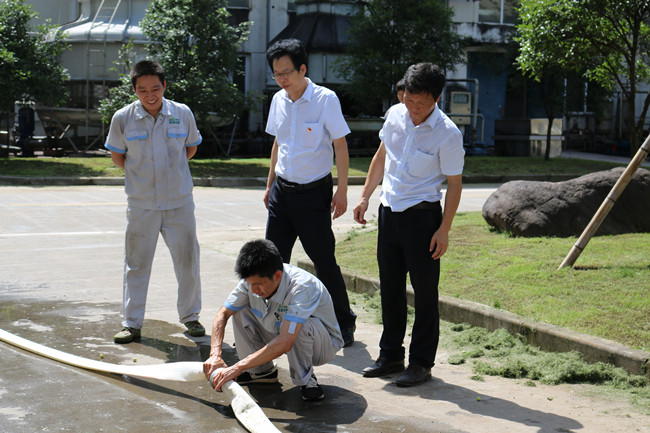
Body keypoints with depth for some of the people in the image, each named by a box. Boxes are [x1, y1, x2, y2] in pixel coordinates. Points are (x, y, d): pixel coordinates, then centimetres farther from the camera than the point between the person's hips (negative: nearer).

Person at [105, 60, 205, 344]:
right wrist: (141, 174, 4)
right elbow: (117, 156, 8)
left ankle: (190, 316, 25)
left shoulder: (183, 114, -3)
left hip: (179, 202, 1)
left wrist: (172, 170, 9)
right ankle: (132, 324, 14)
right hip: (140, 205, -1)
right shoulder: (122, 118, -6)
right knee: (136, 263, 4)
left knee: (188, 259, 7)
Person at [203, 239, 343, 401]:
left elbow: (285, 343, -45)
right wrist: (215, 355, -23)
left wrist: (237, 368, -45)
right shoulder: (254, 279, -18)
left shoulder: (303, 286, -37)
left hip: (324, 343, -6)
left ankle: (306, 380, -13)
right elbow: (223, 314, -5)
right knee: (239, 309, -10)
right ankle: (262, 371, 4)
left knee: (302, 325, -38)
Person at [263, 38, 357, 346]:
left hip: (314, 193, -5)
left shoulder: (325, 99, -11)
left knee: (324, 262, 1)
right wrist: (270, 184, 18)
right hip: (282, 190, 5)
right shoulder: (278, 100, 6)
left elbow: (340, 145, -8)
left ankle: (345, 323, 18)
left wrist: (342, 190, -10)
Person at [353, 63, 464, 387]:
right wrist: (365, 197, 14)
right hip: (389, 210, 6)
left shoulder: (447, 134, -15)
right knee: (390, 286, 13)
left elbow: (454, 183, -9)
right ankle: (391, 356, 25)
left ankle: (421, 363, 12)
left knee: (424, 290, 1)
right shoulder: (395, 115, 1)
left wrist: (444, 229, -11)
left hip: (422, 215, -6)